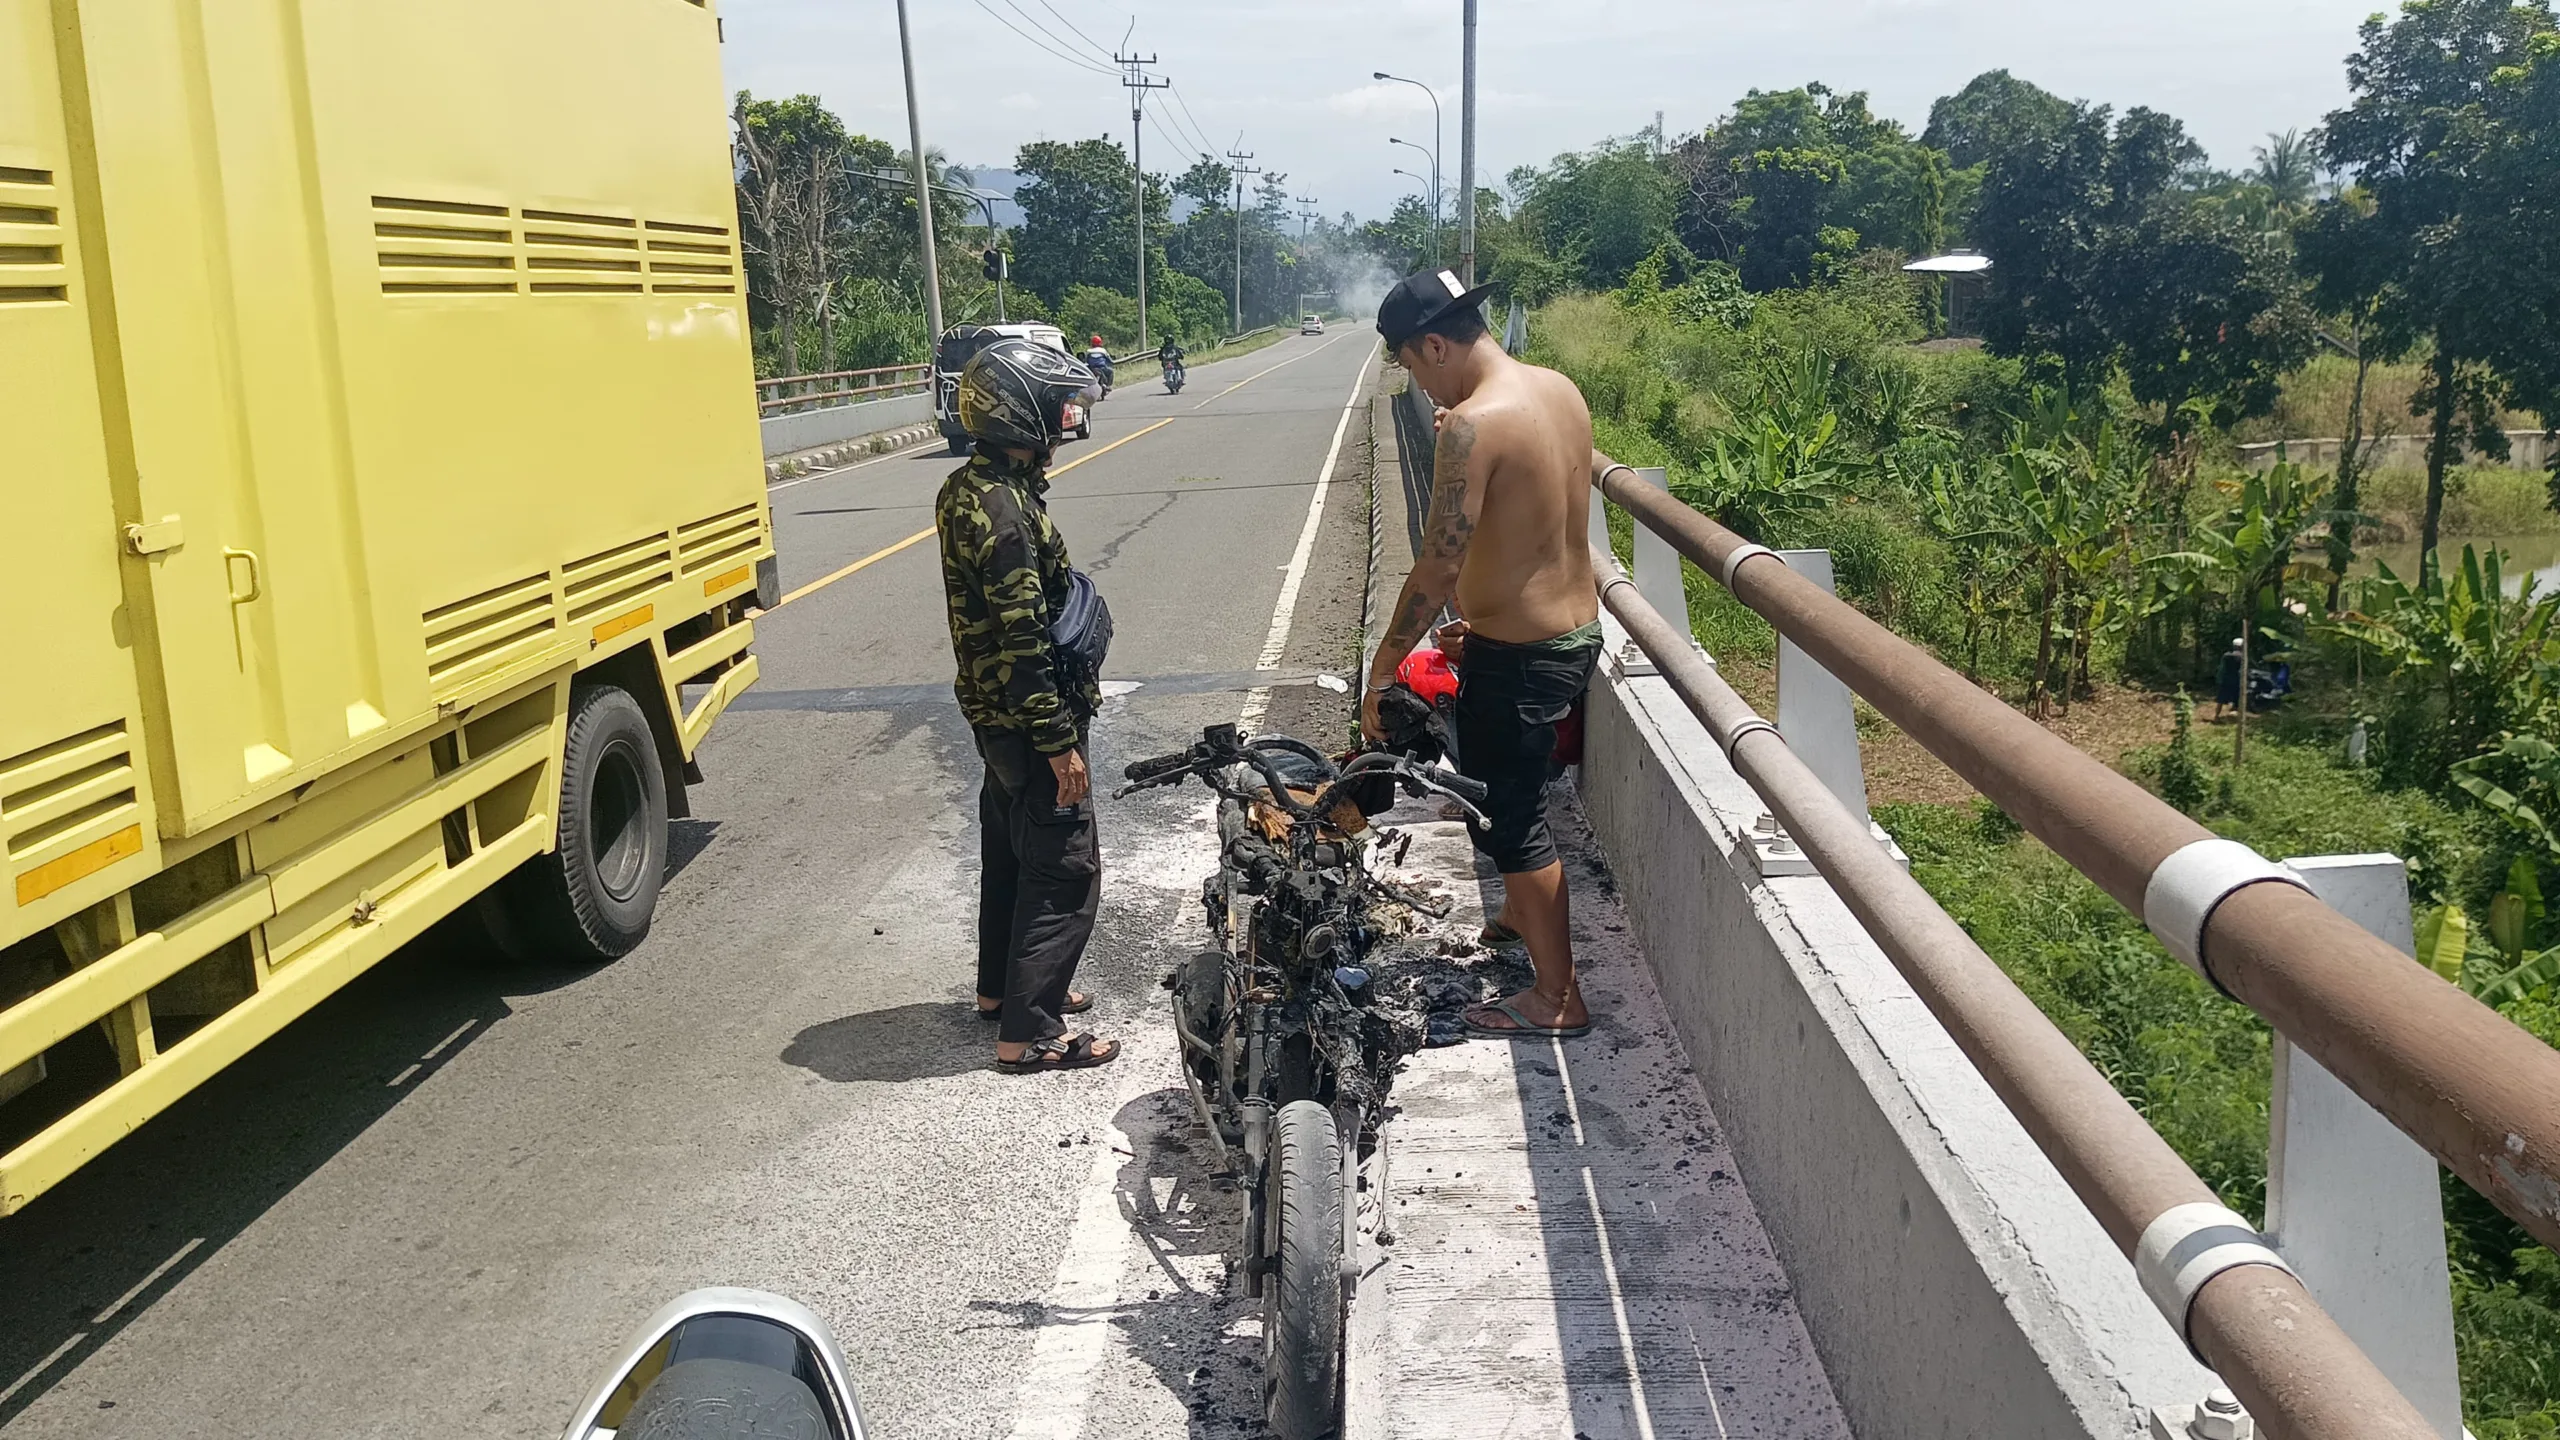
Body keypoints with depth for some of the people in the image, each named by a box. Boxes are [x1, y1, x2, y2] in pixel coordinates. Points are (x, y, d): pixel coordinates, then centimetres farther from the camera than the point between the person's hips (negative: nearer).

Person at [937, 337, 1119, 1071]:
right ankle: (1029, 1031, 2)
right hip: (1030, 720, -10)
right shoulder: (1003, 508, -24)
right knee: (1064, 873, -3)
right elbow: (1023, 641, -26)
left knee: (1011, 850, 22)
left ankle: (1004, 985, 38)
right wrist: (1059, 743, -22)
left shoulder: (968, 488, 7)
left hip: (996, 714, 10)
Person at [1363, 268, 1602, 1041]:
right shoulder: (1561, 389, 4)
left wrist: (1381, 673, -14)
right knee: (1513, 786, 29)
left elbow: (1436, 569, -24)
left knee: (1506, 818, 6)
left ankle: (1558, 997, 16)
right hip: (1579, 629, 9)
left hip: (1517, 655, -9)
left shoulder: (1472, 425, -23)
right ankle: (1522, 913, 50)